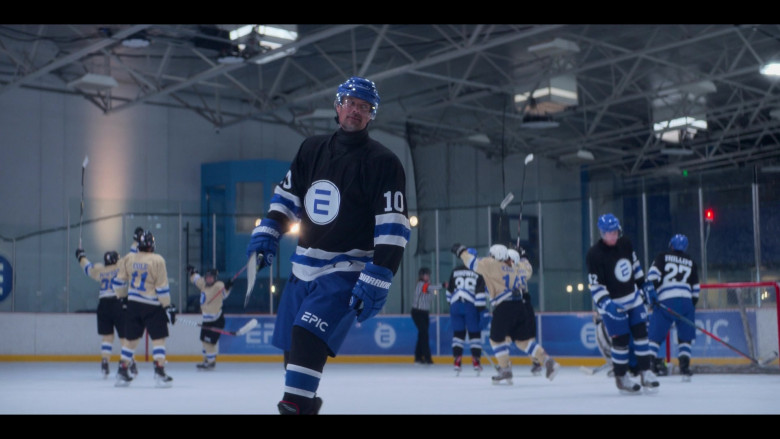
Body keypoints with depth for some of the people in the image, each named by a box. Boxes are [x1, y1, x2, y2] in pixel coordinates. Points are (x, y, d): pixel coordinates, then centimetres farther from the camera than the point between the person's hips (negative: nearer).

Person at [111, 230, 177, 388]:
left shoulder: (128, 259, 4)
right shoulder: (157, 260, -10)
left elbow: (119, 282, 9)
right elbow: (162, 288, -11)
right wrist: (168, 307, -5)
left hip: (133, 304, 5)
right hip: (152, 306, -5)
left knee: (131, 338, 13)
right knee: (158, 338, -1)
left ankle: (122, 371, 15)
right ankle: (159, 371, -9)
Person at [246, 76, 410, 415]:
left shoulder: (382, 163, -10)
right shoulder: (312, 149, 9)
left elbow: (393, 227, -16)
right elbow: (287, 195, 18)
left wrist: (376, 280, -23)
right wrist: (267, 234, 3)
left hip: (347, 270, -6)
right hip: (304, 266, 6)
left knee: (308, 337, -23)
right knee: (292, 344, 11)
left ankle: (295, 405, -21)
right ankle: (305, 401, 31)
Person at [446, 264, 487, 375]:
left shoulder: (455, 271, 14)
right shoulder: (478, 273, 2)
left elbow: (450, 289, 20)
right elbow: (481, 292, -8)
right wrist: (482, 310, -10)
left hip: (455, 305, 3)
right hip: (471, 306, -3)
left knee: (458, 333, 8)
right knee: (475, 333, 6)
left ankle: (457, 361, 0)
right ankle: (476, 361, 2)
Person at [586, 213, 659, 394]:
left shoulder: (625, 243, -2)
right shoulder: (594, 255, -21)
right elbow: (595, 285, -21)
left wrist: (644, 284, 17)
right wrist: (606, 304, -32)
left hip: (633, 297, 6)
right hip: (612, 303, -6)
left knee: (641, 333, 4)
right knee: (621, 340, -3)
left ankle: (645, 372, 14)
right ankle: (621, 378, 14)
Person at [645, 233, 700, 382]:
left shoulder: (662, 257, 12)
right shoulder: (691, 262, 21)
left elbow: (652, 276, -4)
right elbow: (696, 289, 19)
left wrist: (651, 296, 0)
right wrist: (692, 307, 27)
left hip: (665, 302, -2)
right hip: (686, 301, 2)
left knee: (655, 336, 2)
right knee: (685, 338, 12)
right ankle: (684, 367, 0)